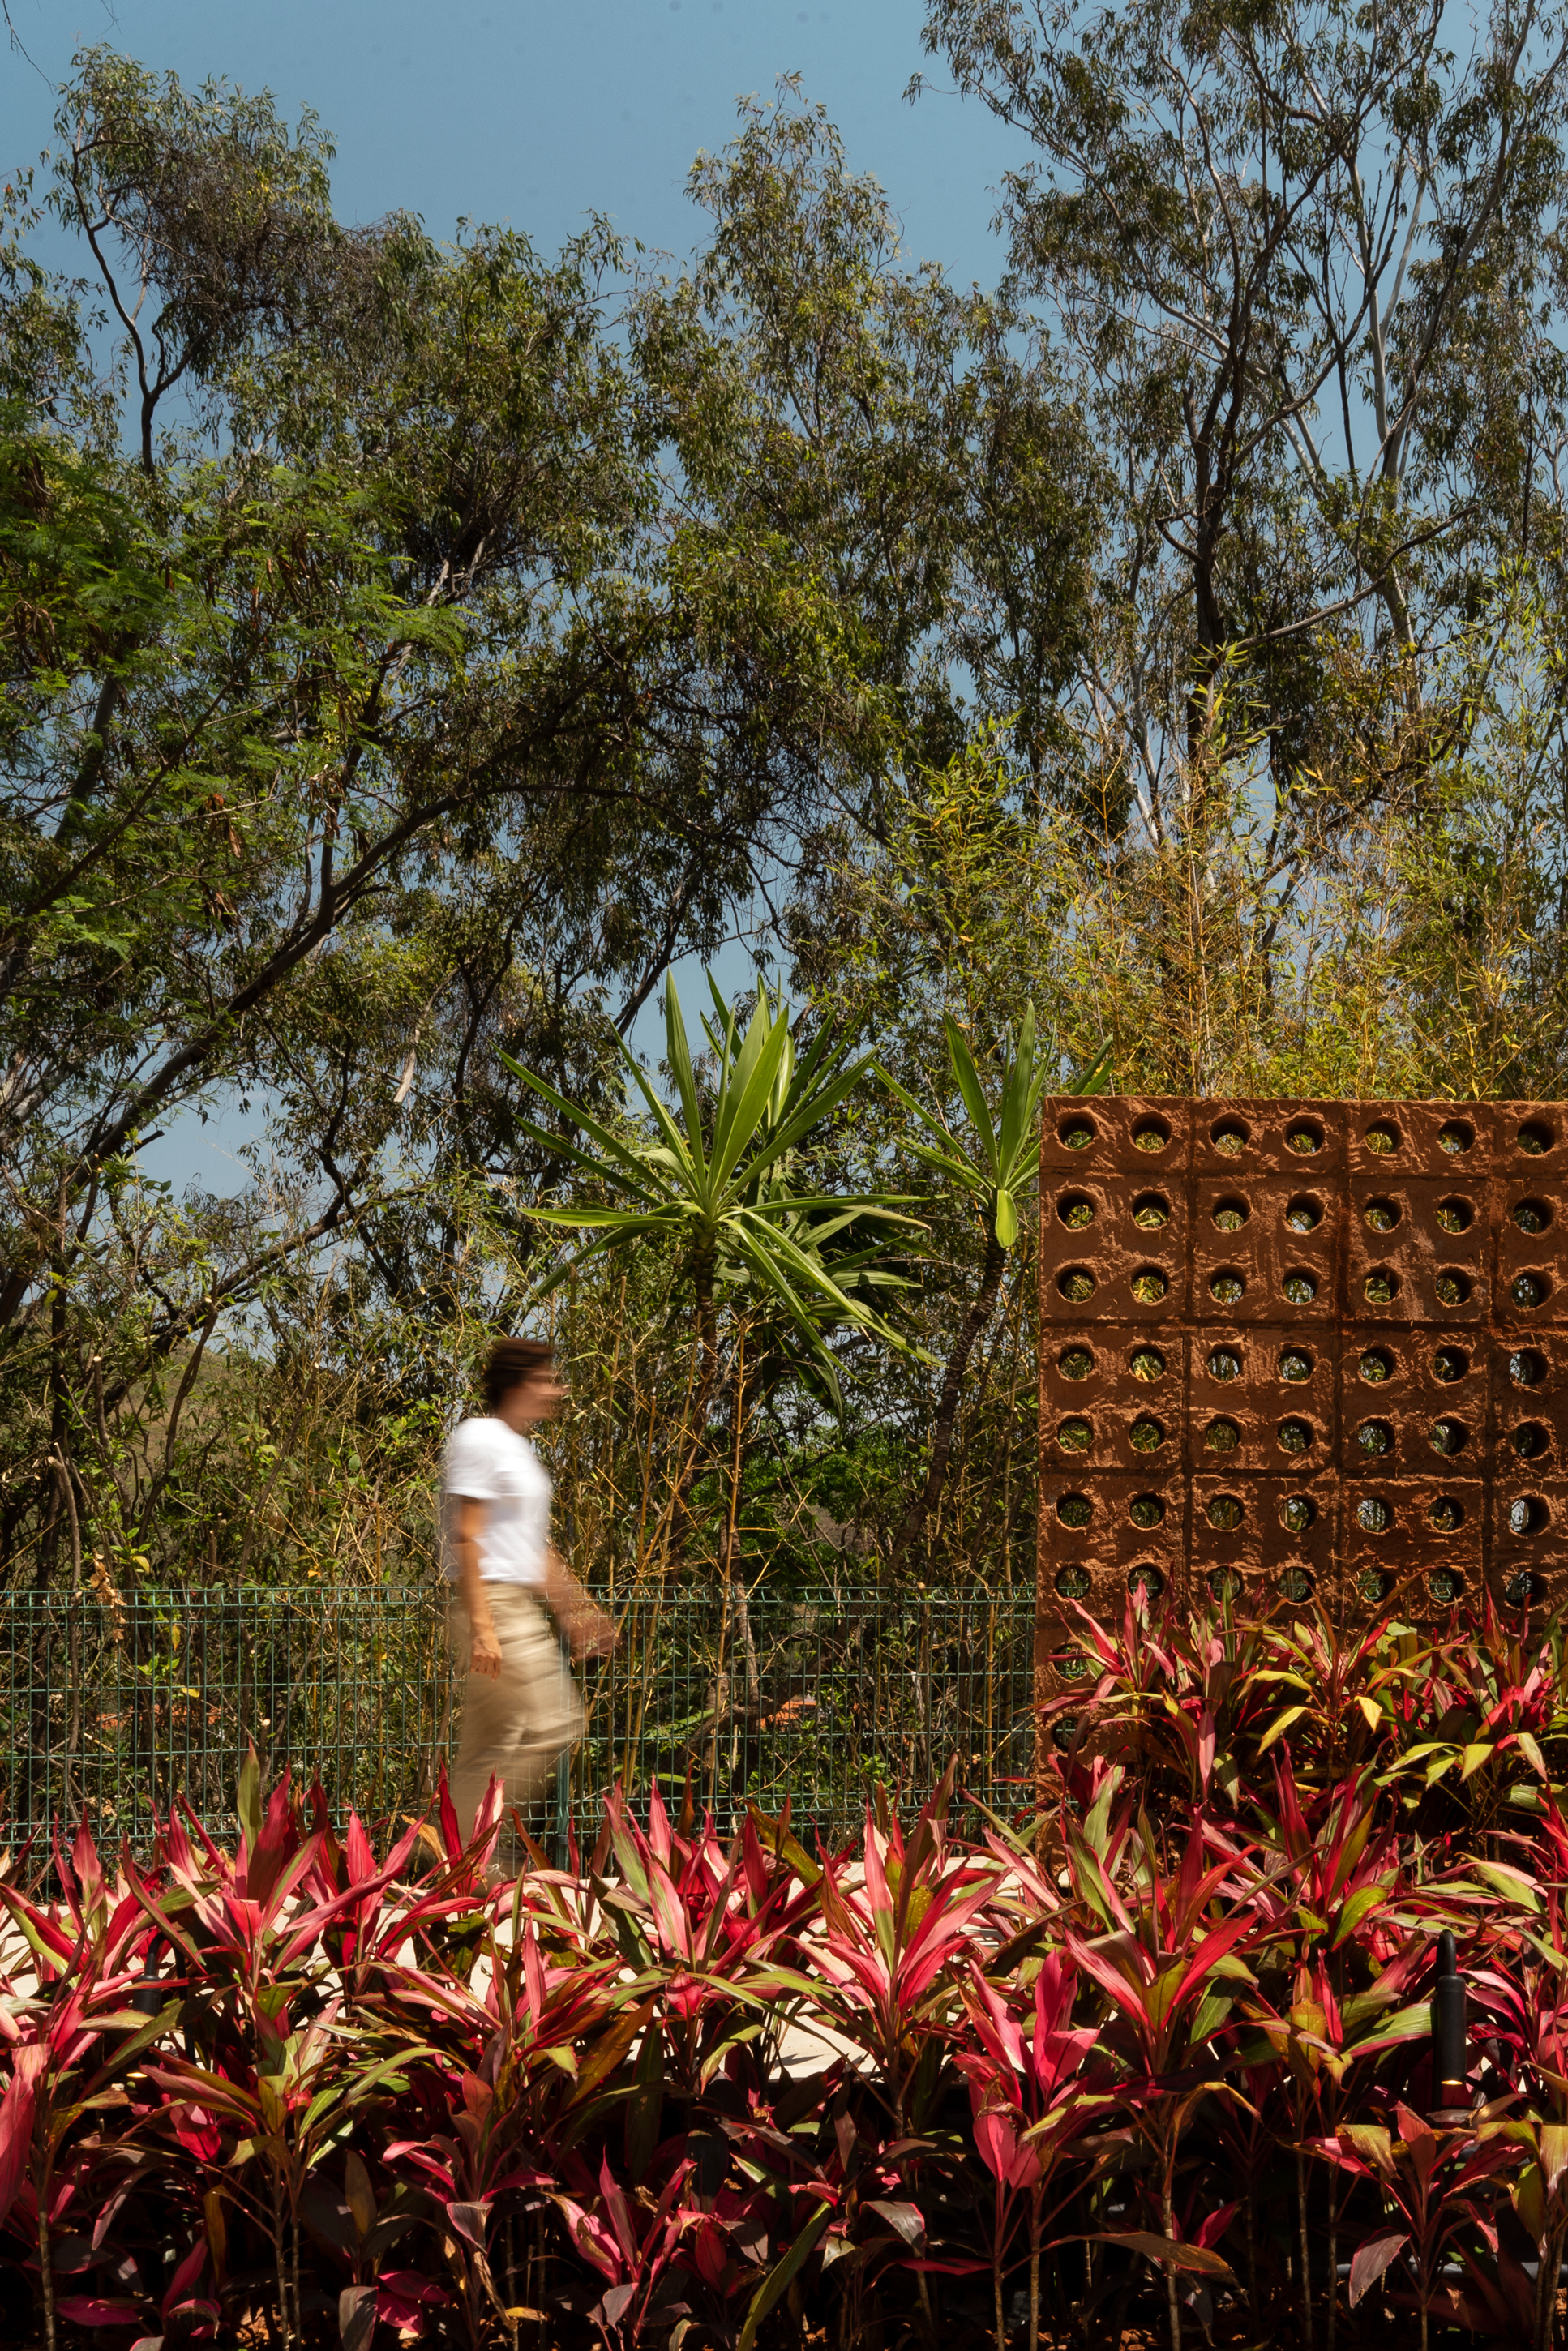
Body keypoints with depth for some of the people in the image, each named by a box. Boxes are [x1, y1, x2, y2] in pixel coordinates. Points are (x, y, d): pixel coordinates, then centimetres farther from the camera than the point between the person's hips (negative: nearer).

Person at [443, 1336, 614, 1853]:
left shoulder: (520, 1449, 20)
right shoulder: (478, 1438, -10)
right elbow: (466, 1538, -17)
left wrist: (575, 1610, 25)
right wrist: (481, 1626, -23)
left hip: (524, 1607, 10)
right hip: (492, 1603, -10)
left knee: (486, 1750, 8)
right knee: (551, 1726, -12)